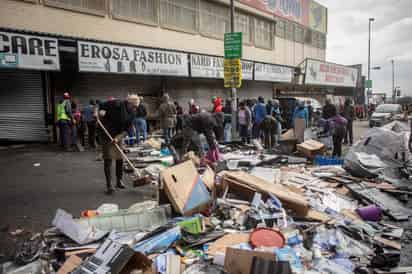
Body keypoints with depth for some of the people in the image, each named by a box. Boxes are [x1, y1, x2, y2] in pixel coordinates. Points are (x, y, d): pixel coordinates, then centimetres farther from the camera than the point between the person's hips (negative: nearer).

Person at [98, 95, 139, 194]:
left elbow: (126, 130, -6)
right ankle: (109, 185, -2)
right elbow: (102, 105, -6)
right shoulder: (117, 104, -20)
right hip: (106, 134, -5)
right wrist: (101, 111, -27)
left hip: (118, 135, 6)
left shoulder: (132, 113, -3)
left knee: (120, 158, 9)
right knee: (108, 159, -6)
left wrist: (118, 137, -20)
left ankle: (119, 181, 26)